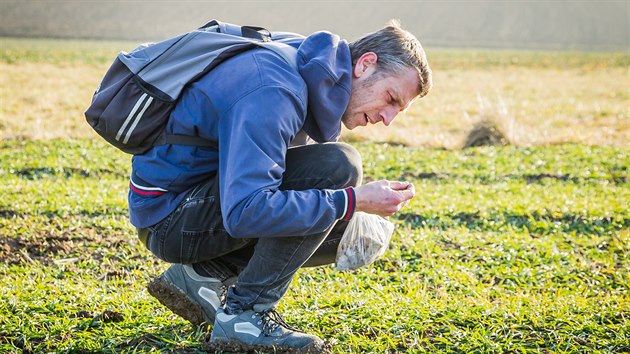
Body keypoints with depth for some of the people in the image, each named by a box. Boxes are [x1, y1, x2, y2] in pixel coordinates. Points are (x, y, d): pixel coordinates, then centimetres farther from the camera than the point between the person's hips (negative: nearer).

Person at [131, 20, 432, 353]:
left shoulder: (313, 79, 4)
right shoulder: (273, 92, -26)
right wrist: (352, 201, -30)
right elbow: (244, 211, -35)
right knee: (338, 164, -22)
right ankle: (244, 316, -17)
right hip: (168, 214, -10)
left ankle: (204, 275, 6)